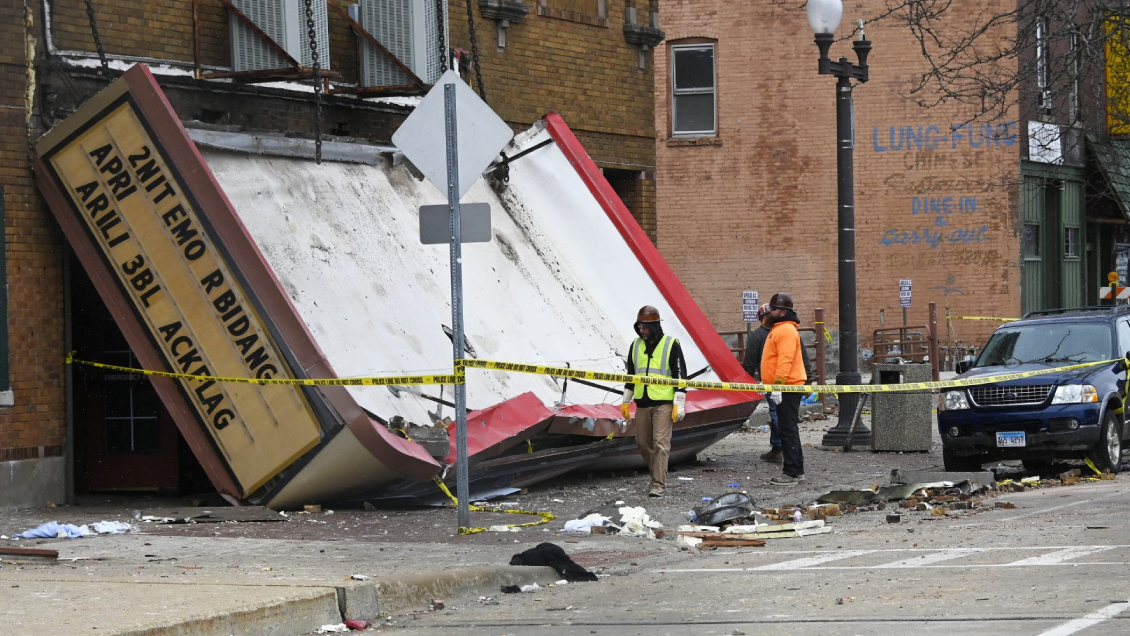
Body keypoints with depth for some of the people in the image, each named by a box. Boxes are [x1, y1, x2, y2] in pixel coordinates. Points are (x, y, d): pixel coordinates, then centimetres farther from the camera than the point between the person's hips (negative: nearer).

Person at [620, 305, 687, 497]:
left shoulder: (671, 344, -7)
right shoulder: (636, 345, 10)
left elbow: (680, 375, -6)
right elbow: (631, 374, 20)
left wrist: (679, 405, -10)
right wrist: (626, 401, 19)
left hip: (664, 404, -6)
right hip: (642, 403, 6)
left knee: (660, 443, -11)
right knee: (643, 442, 10)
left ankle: (659, 485, -11)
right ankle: (658, 472, 30)